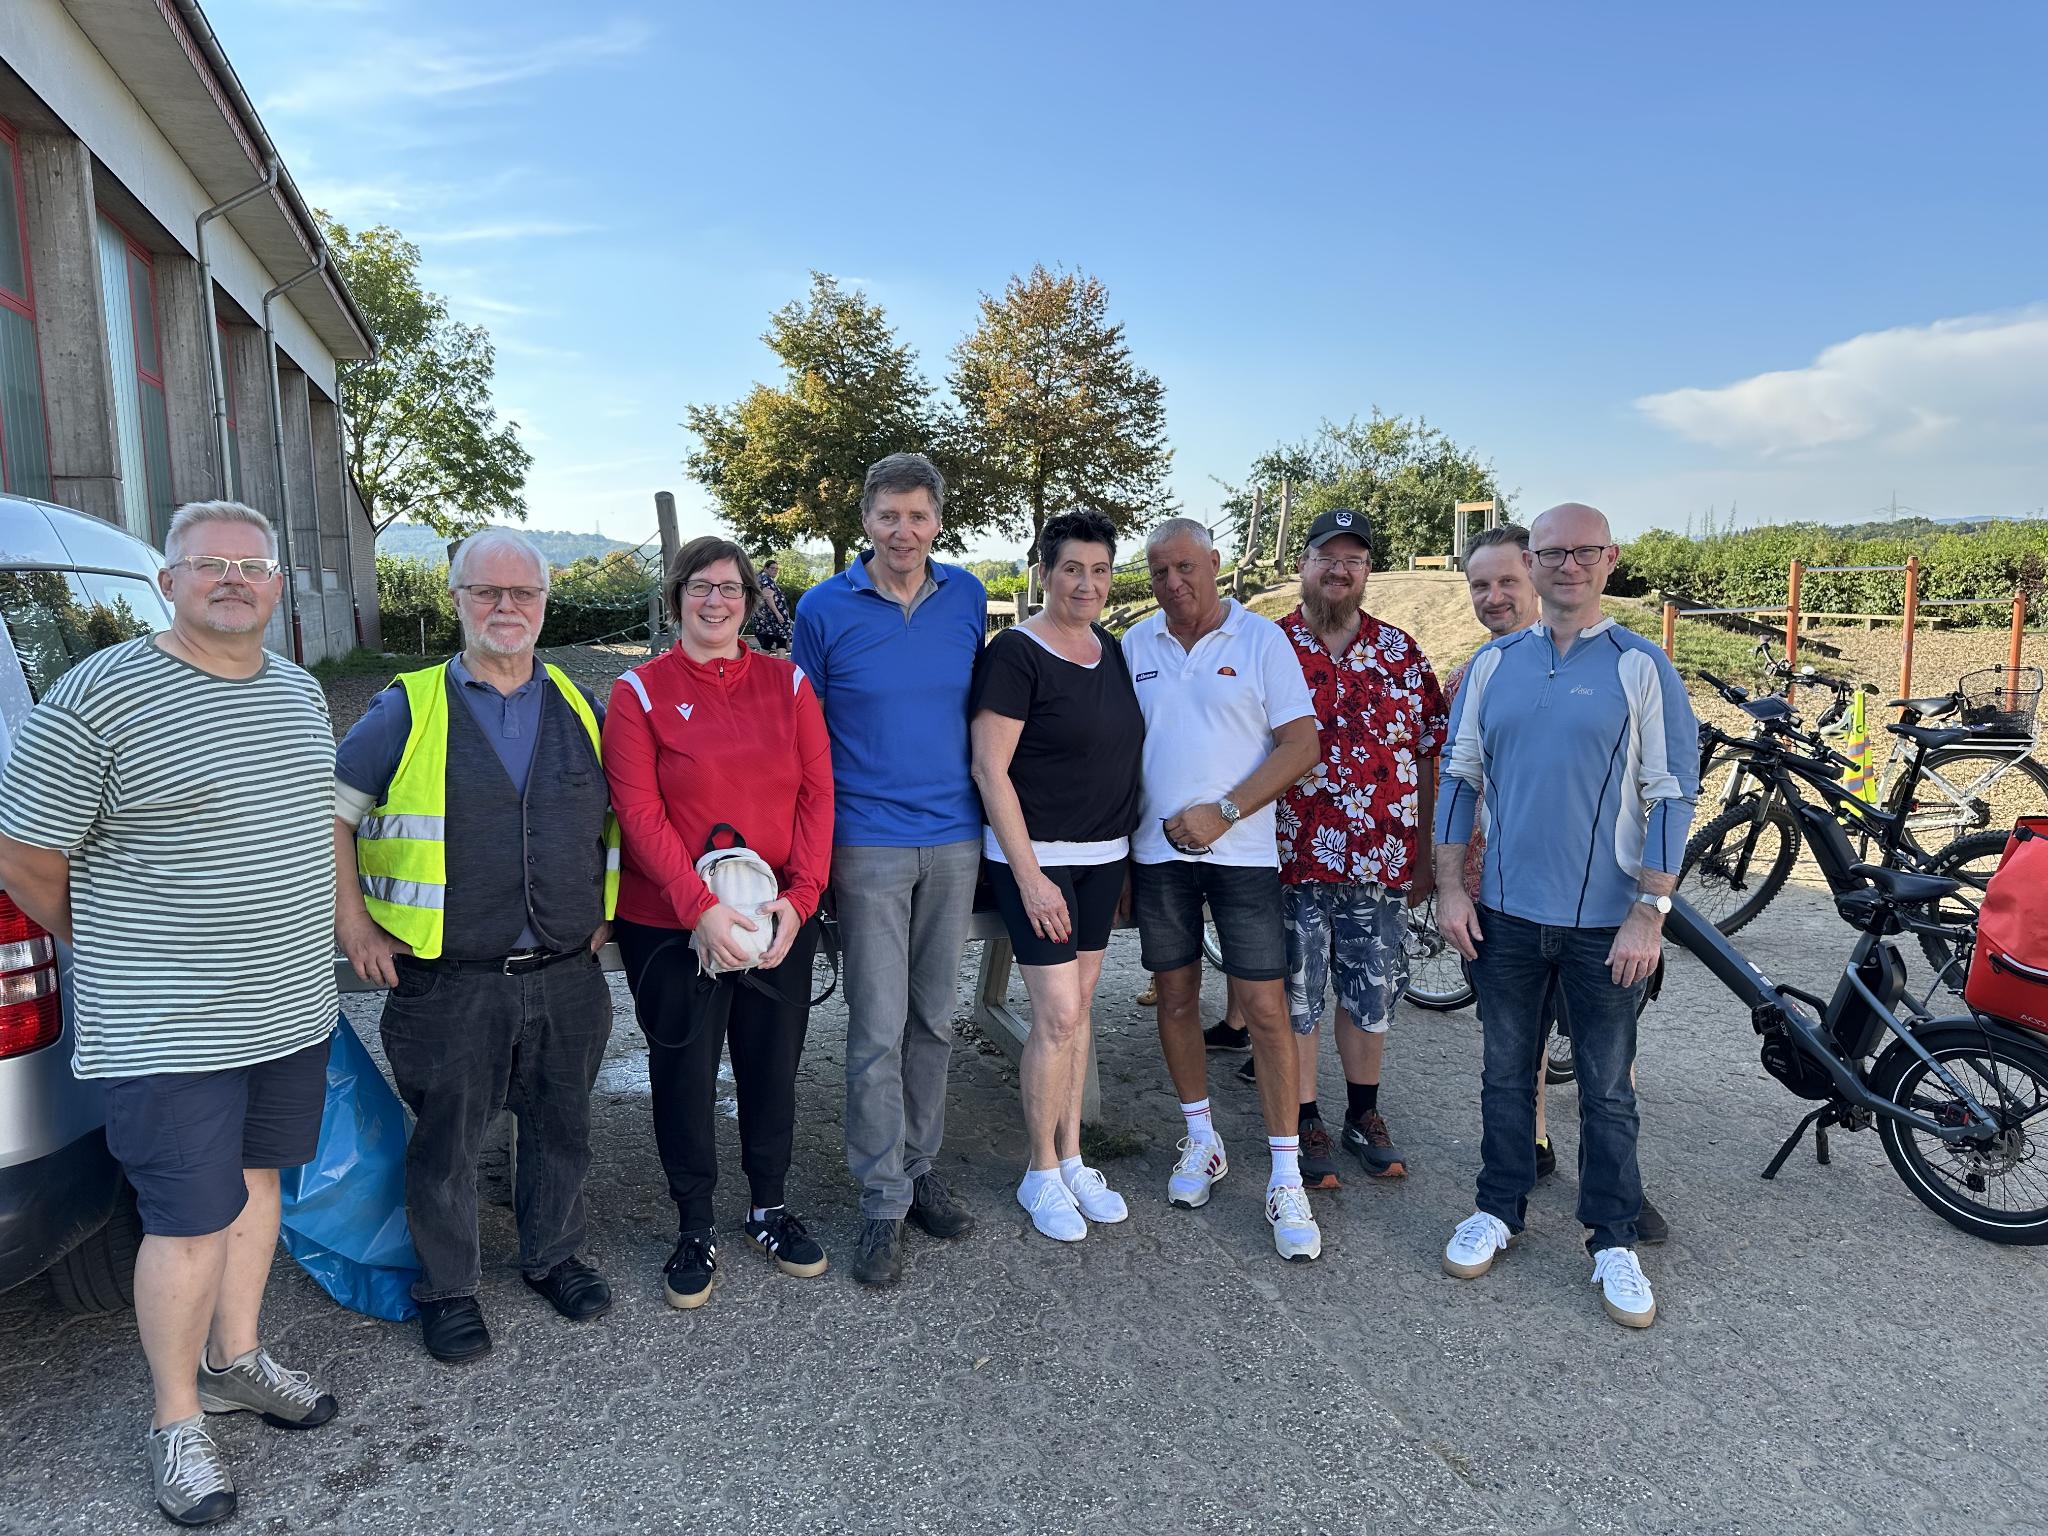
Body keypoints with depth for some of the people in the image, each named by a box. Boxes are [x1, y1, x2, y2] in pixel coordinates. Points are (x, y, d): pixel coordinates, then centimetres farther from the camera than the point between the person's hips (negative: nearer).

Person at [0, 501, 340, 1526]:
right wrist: (121, 949, 3)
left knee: (255, 1182, 19)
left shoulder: (300, 694, 7)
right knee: (191, 1225, 2)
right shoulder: (100, 697, -14)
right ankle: (176, 1420, 25)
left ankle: (235, 1360, 39)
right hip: (170, 1030, -6)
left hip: (291, 1009, 6)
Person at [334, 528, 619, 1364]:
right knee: (446, 1143, 9)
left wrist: (606, 907, 10)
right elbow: (330, 807, 3)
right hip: (448, 982, -3)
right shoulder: (408, 707, -2)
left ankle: (553, 1255, 37)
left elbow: (621, 812, 18)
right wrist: (351, 918, -2)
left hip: (566, 974, 3)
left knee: (561, 1126, 16)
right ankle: (447, 1288, 30)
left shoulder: (578, 707, 7)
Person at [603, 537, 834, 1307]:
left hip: (779, 923, 3)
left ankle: (770, 1209, 36)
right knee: (685, 1076, 10)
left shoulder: (788, 683, 4)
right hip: (672, 925, -2)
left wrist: (800, 895, -13)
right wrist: (702, 908, -20)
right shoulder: (640, 692, -3)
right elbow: (640, 814, -11)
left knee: (772, 1066, 15)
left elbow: (817, 795, -1)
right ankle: (695, 1230, 29)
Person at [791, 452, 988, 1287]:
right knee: (878, 1029, -1)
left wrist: (985, 807, 12)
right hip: (868, 844, -3)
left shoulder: (968, 598, 5)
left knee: (934, 1019, 13)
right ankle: (883, 1202, 13)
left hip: (955, 841, 3)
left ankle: (920, 1169, 29)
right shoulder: (824, 609, -3)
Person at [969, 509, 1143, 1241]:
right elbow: (989, 768, -16)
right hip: (1034, 856, -7)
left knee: (1080, 1006, 13)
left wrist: (1124, 845, 13)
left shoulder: (1111, 650, 8)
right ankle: (1042, 1174, 14)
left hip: (1103, 854, 7)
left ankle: (1072, 1160, 26)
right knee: (1058, 1015, -5)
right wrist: (1029, 875, -19)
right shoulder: (1016, 653, -13)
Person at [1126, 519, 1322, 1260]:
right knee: (1176, 997, 12)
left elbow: (1301, 745, -8)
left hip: (1241, 851, -3)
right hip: (1157, 851, 3)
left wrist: (1223, 812, -17)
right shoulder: (1136, 645, 6)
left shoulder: (1261, 639, -3)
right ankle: (1201, 1139, 30)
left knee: (1265, 1009, -2)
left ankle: (1285, 1178, 9)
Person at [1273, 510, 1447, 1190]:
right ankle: (1307, 1124, 23)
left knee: (1370, 994, 14)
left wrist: (1425, 853, 5)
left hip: (1381, 862, 2)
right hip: (1293, 858, -2)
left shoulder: (1401, 652, 6)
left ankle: (1364, 1116, 32)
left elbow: (1426, 756, 8)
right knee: (1295, 997, 7)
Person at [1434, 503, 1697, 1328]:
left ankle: (1613, 1242, 26)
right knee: (1506, 1075, 15)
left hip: (1606, 922, -2)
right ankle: (1499, 1208, 32)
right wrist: (1449, 887, 1)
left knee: (1607, 1089, 10)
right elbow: (1460, 777, 7)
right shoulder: (1493, 663, 4)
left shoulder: (1642, 667, -4)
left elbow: (1671, 797, -6)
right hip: (1504, 915, 3)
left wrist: (1650, 913, -11)